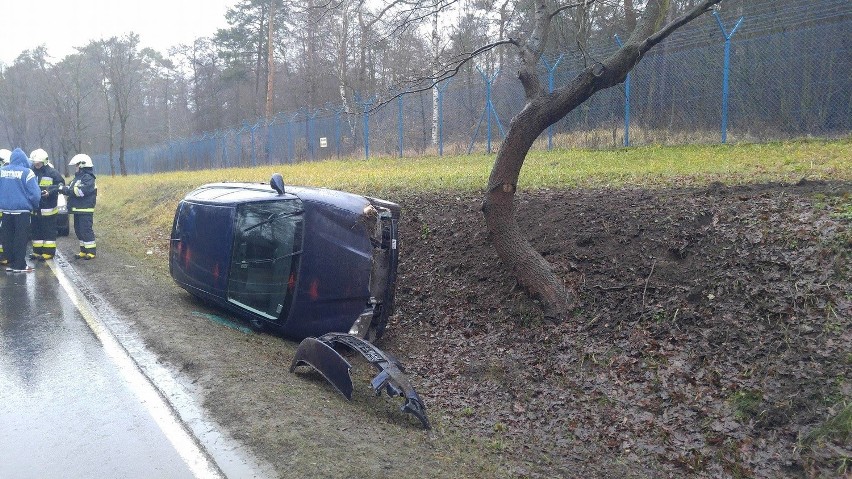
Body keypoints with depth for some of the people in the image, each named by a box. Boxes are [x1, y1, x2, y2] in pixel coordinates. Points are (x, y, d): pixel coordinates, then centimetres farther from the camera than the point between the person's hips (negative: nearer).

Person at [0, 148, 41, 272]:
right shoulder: (26, 172, -13)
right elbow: (35, 193, -13)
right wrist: (34, 206, 5)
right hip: (22, 210, -4)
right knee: (20, 238, 1)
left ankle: (11, 263, 18)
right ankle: (19, 265, 3)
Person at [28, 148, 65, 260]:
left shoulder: (52, 172, -6)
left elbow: (61, 184, -5)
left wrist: (50, 191, -17)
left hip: (48, 208, -5)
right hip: (35, 208, 5)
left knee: (49, 230, 0)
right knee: (36, 230, 12)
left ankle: (49, 252, 5)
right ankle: (37, 251, 20)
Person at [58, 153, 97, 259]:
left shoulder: (88, 178, -12)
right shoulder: (77, 177, 19)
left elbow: (81, 191, -23)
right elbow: (70, 189, 13)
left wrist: (66, 189, -20)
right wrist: (62, 188, -7)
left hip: (85, 210, -10)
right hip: (77, 209, 10)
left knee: (86, 230, -8)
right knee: (78, 230, 13)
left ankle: (91, 251, -2)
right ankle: (84, 251, 21)